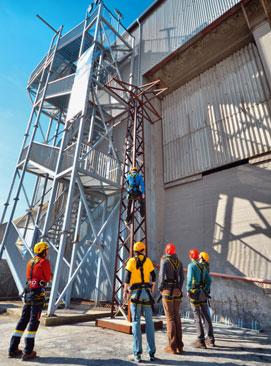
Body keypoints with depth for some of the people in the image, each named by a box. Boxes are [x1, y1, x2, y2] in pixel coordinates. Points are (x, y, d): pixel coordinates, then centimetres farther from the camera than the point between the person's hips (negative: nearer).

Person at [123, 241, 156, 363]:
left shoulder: (131, 261, -1)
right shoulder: (148, 260, 5)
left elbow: (127, 278, -7)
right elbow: (153, 277, 5)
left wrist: (125, 292, 1)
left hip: (135, 293, -2)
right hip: (147, 293, 2)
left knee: (136, 322, 4)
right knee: (149, 322, 10)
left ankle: (137, 354, 5)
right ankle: (151, 353, 15)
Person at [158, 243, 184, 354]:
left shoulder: (164, 261, -10)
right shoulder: (179, 262, 9)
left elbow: (162, 276, -15)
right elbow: (181, 277, 9)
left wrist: (160, 289, 1)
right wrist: (179, 290, 16)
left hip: (167, 291, -6)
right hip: (177, 291, 6)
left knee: (170, 318, 1)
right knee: (177, 317, 12)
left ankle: (172, 346, 5)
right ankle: (179, 345, 16)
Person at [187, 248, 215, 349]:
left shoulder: (191, 266, -11)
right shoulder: (203, 266, 10)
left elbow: (190, 279, -23)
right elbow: (209, 280, 11)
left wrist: (188, 290, -12)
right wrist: (206, 291, 18)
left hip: (195, 293, -7)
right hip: (203, 293, 7)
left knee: (197, 317, 2)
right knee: (206, 316, 15)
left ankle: (201, 341, 8)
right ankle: (211, 339, 24)